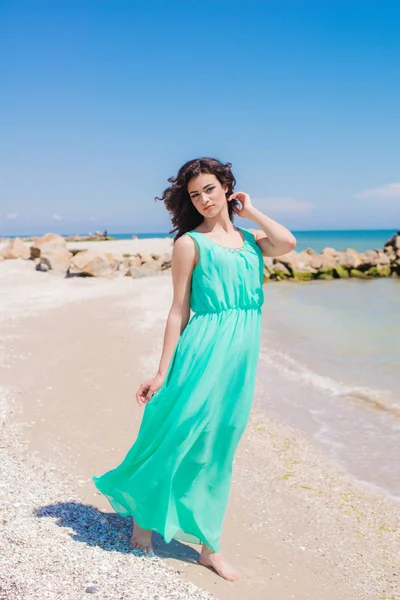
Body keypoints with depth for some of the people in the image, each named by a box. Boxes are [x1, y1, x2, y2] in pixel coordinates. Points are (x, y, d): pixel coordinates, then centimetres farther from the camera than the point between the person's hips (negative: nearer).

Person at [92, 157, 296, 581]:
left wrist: (250, 211, 5)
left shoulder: (249, 238, 12)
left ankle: (209, 548, 24)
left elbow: (287, 243, -9)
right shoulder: (190, 243, -2)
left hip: (242, 356, 5)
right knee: (180, 438, 2)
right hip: (205, 351, -5)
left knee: (217, 451, 12)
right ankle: (142, 517, 29)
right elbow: (179, 310, -4)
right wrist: (162, 373, -6)